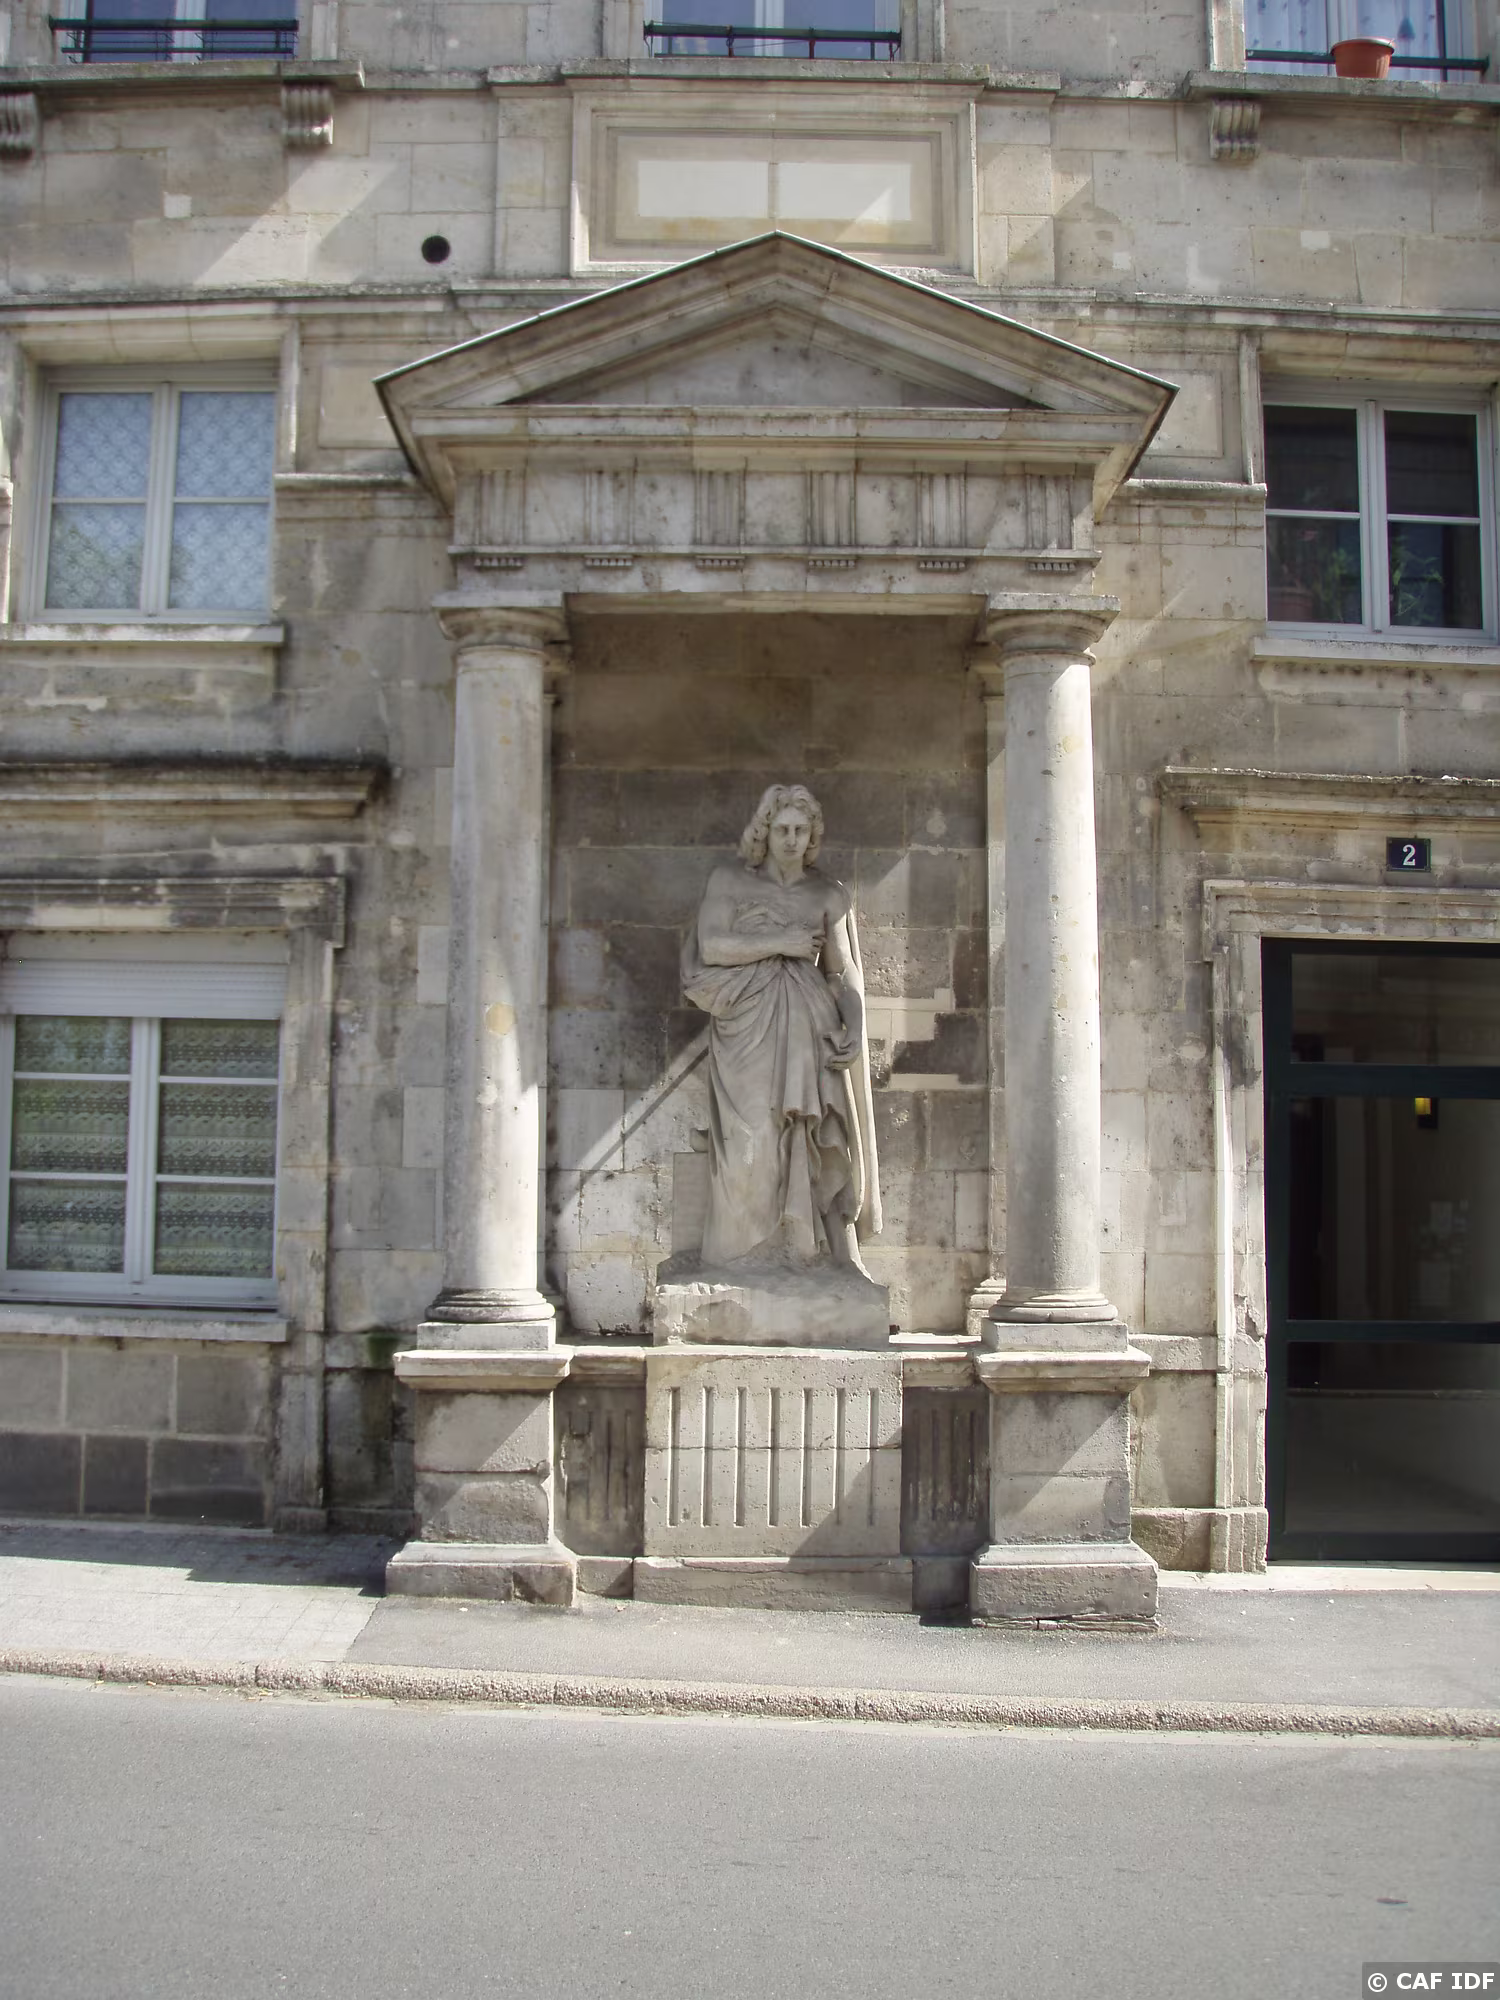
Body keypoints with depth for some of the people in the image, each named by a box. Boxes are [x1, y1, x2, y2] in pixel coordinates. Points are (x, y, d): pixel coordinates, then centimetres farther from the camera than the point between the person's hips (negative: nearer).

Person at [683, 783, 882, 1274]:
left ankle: (820, 1251, -1)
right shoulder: (729, 881, 7)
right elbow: (711, 945, -6)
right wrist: (779, 944, -8)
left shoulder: (828, 894, 10)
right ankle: (751, 1253, -3)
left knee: (812, 1140, -5)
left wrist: (855, 1033, -6)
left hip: (807, 1030, 1)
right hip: (746, 1026, -1)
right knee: (753, 1137, -9)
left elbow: (845, 974, 7)